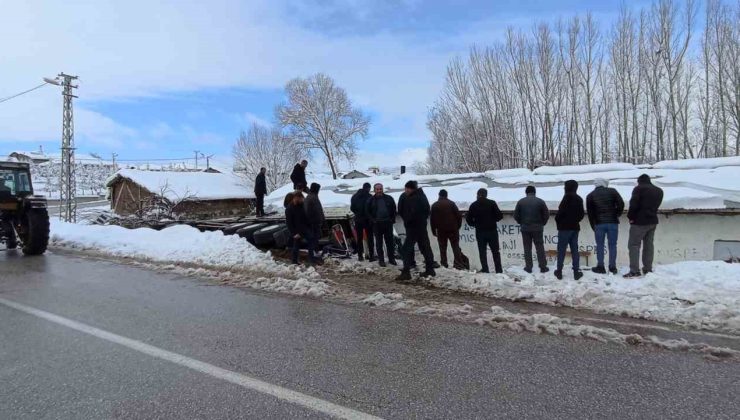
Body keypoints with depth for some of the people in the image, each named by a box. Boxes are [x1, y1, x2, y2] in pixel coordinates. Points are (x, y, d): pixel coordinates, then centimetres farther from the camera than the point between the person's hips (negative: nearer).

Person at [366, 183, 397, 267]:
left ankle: (391, 259, 16)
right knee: (379, 243, 4)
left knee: (390, 242, 7)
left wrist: (392, 219, 1)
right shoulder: (371, 200, 1)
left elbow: (394, 209, 9)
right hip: (377, 224, -1)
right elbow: (367, 212, 4)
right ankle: (381, 260, 11)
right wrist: (373, 220, -6)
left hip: (388, 223, 1)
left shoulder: (389, 198, 4)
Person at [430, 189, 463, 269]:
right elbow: (459, 215, -2)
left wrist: (434, 231, 9)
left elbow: (432, 219, 3)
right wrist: (458, 226, 7)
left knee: (443, 248, 6)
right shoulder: (451, 203, 2)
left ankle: (444, 264, 3)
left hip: (441, 230, 1)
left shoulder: (434, 205, 5)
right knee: (455, 246, 6)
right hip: (453, 229, 0)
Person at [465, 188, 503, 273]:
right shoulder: (492, 203, -5)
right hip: (492, 231, 0)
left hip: (480, 232, 0)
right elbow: (500, 215, -9)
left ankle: (485, 269, 7)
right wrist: (493, 220, 9)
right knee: (496, 251, 10)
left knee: (482, 252, 9)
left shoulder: (473, 205, -1)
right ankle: (499, 270, 12)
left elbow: (468, 219, -1)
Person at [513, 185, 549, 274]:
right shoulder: (540, 201, -2)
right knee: (540, 248, 7)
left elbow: (516, 215, -1)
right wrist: (542, 223, 12)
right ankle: (543, 267, 9)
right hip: (537, 228, -1)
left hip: (525, 228, 1)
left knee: (527, 248, 7)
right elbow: (546, 214, -3)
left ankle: (528, 267, 9)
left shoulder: (521, 202, 0)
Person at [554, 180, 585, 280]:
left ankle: (559, 271, 3)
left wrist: (558, 220, -2)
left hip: (565, 227, -6)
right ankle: (576, 272, 8)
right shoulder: (579, 199, 10)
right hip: (575, 227, 6)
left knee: (561, 249, 0)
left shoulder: (567, 197, -12)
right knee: (574, 249, 9)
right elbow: (582, 214, 12)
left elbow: (561, 211, -17)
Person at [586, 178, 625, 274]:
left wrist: (593, 226, 13)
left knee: (600, 245, 7)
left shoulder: (590, 196, 7)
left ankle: (600, 267, 7)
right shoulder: (612, 191, 5)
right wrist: (617, 214, 11)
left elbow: (589, 212, 6)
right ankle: (612, 267, 9)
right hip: (613, 222, 0)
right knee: (612, 245, 7)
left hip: (599, 224, 0)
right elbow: (621, 203, -5)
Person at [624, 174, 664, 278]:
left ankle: (634, 271, -11)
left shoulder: (639, 188, -9)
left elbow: (633, 204, -16)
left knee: (634, 245, -5)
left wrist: (630, 217, -7)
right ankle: (648, 269, 18)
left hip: (640, 221, -7)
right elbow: (656, 205, 15)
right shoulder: (659, 191, 14)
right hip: (653, 221, 7)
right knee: (649, 245, 14)